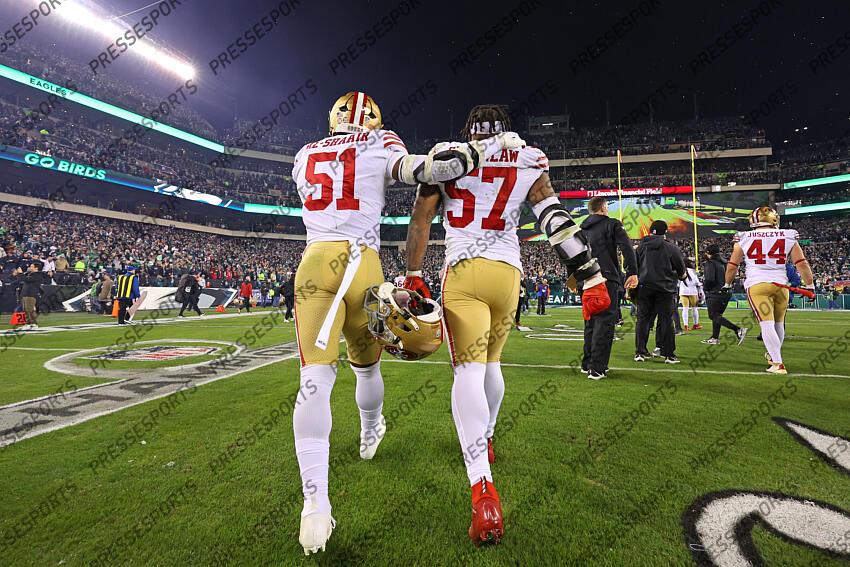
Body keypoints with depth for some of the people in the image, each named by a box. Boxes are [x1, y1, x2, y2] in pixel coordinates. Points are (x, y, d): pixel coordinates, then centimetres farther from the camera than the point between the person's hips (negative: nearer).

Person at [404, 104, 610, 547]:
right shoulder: (528, 164, 11)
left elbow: (420, 219, 5)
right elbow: (558, 221, 2)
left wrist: (413, 276, 11)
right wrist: (590, 277, 2)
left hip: (462, 271, -2)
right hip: (507, 273, 3)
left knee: (468, 370, -9)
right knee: (491, 360, 21)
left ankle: (483, 492, -22)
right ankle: (485, 440, 41)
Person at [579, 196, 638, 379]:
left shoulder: (581, 229, 18)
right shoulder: (612, 224, 2)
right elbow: (626, 247, -11)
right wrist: (632, 273, -12)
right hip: (607, 280, -6)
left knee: (590, 323, 15)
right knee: (604, 323, -5)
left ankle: (587, 363, 19)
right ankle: (597, 368, -8)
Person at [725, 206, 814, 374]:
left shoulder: (744, 239, 4)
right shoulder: (788, 237, 7)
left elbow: (732, 266, 10)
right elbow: (802, 264, 5)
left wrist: (727, 284, 23)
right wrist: (810, 285, 13)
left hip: (756, 285, -2)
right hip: (780, 284, 3)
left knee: (767, 324, -6)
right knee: (778, 323, 18)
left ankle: (778, 364, -10)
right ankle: (773, 355, 35)